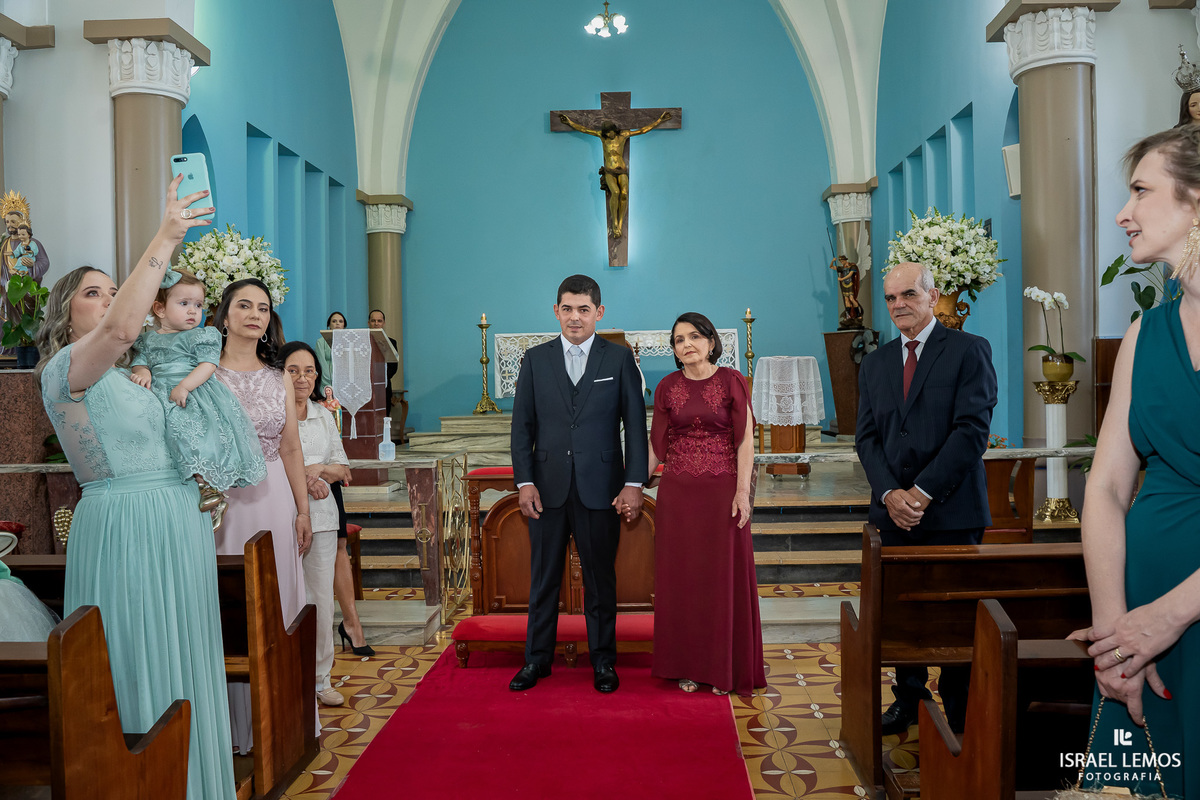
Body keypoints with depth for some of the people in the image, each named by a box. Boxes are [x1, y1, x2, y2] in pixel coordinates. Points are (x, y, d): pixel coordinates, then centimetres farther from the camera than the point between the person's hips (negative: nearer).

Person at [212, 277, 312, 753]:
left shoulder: (279, 380, 10)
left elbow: (291, 451, 10)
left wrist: (303, 511, 8)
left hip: (275, 500, 4)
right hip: (223, 500, -3)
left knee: (277, 602, 8)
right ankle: (236, 720, 15)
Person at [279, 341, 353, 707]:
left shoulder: (324, 414, 12)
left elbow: (343, 467, 14)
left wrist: (320, 469, -6)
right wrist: (303, 477, -16)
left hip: (321, 516, 5)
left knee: (322, 599, 9)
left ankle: (319, 678, 22)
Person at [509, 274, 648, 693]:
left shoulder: (620, 358, 3)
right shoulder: (536, 358, 7)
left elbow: (635, 424, 0)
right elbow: (522, 424, 6)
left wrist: (634, 483, -8)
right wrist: (524, 481, -3)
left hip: (600, 487, -1)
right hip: (548, 487, 1)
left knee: (600, 577, 8)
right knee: (543, 577, 9)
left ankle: (603, 661, 22)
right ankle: (537, 658, 23)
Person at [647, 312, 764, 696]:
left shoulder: (732, 382, -2)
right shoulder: (667, 388, 5)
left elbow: (745, 441, -5)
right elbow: (656, 445, 8)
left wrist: (742, 491, -12)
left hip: (723, 491, -2)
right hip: (678, 494, 3)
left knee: (724, 576, 3)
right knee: (681, 577, 7)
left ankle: (723, 668, 16)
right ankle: (688, 665, 19)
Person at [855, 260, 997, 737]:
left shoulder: (969, 350, -3)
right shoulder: (875, 363, 13)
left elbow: (972, 429, -12)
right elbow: (867, 436, 7)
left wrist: (923, 491, -16)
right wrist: (889, 493, -9)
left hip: (950, 509, -4)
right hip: (895, 513, 5)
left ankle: (958, 715, 15)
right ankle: (908, 701, 25)